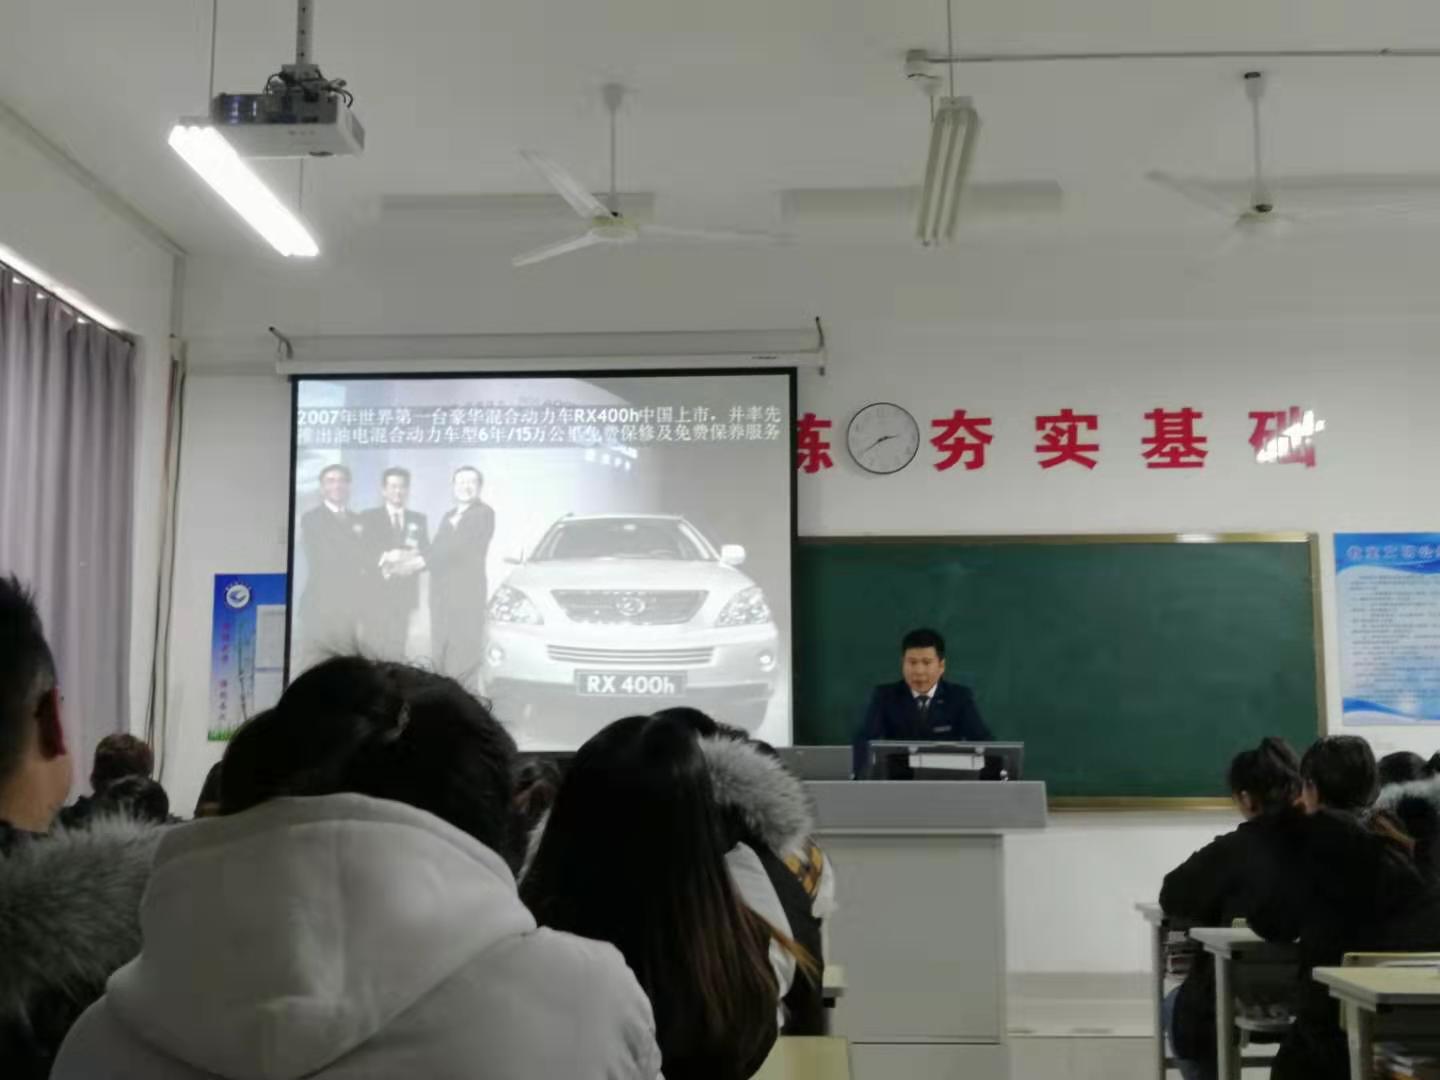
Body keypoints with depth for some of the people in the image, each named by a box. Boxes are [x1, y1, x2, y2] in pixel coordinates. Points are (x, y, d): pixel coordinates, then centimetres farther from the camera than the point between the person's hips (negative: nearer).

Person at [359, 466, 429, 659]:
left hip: (405, 593, 3)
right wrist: (386, 558, -23)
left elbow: (427, 554, 8)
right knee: (374, 646, -7)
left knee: (397, 647, 0)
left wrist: (415, 562, -15)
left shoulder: (418, 519, 15)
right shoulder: (369, 517, 7)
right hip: (377, 592, -2)